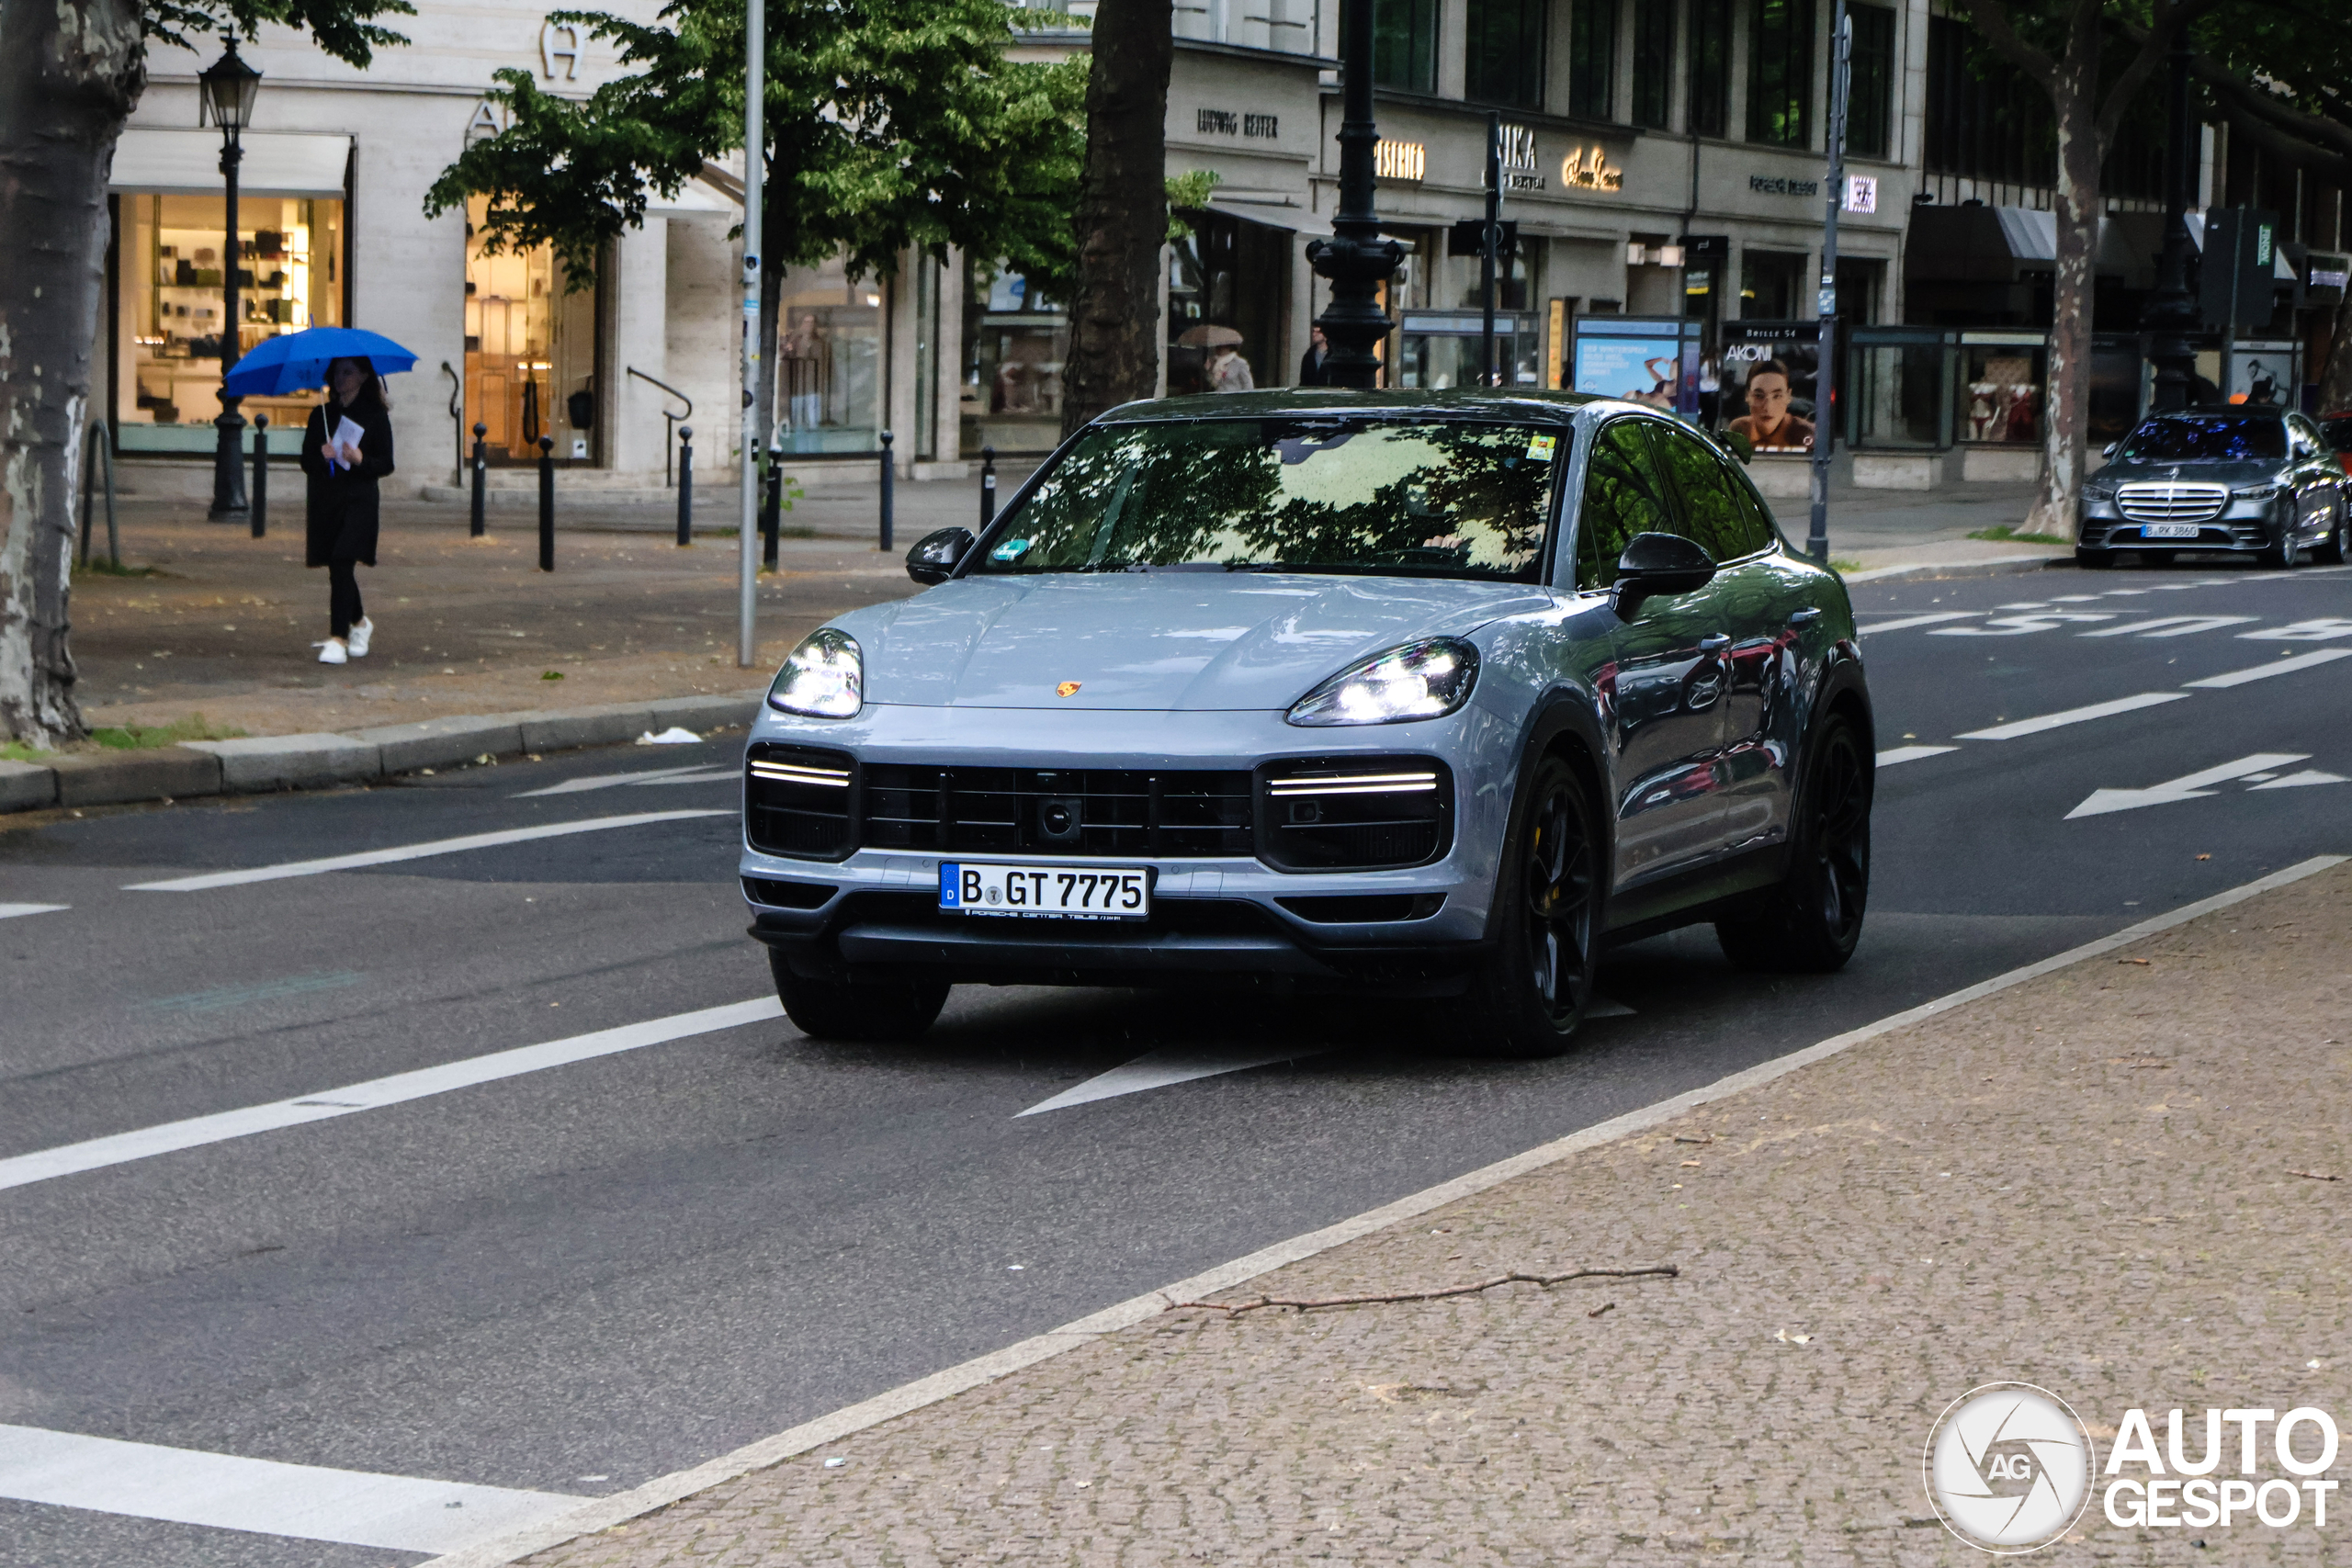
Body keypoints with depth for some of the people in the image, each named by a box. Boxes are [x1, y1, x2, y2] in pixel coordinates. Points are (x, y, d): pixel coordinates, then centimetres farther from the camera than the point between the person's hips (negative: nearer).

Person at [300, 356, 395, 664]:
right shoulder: (322, 414, 12)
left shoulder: (375, 415, 1)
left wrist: (360, 460, -19)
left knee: (342, 566, -14)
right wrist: (321, 456, -12)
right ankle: (359, 622, 35)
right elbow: (306, 461, 10)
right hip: (325, 498, 4)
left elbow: (386, 464, 0)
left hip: (358, 501, -4)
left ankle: (338, 639, -16)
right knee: (339, 568, 10)